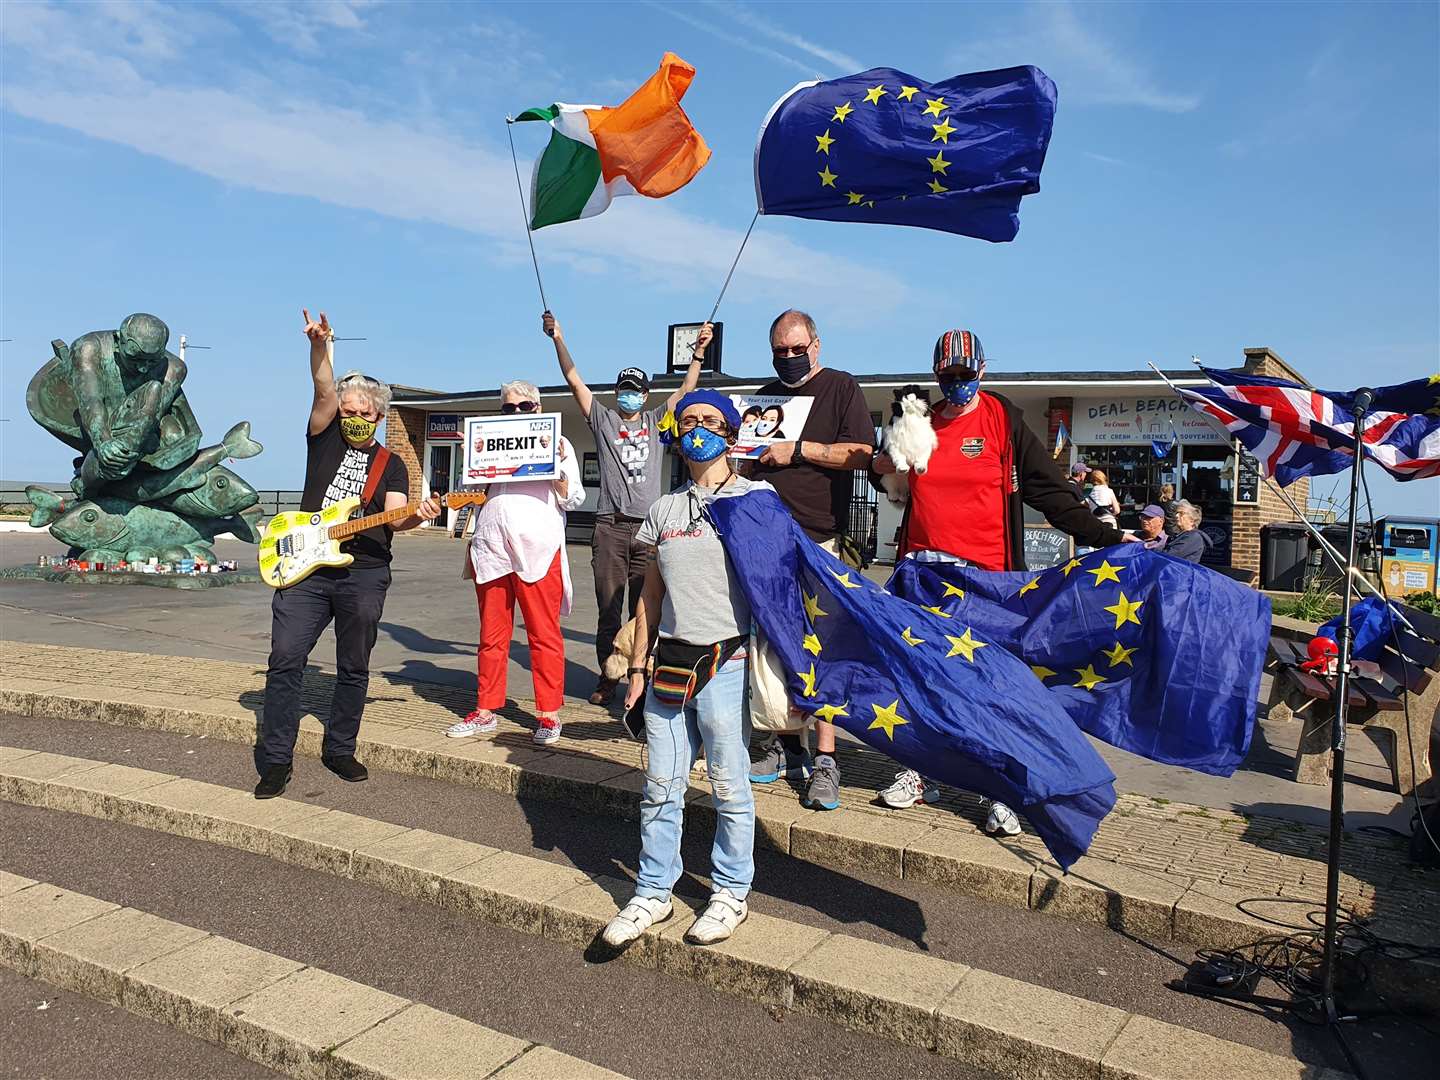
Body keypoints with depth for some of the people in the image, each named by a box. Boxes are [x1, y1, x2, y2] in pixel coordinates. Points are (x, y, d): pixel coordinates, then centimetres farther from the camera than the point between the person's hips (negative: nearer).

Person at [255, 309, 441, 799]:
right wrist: (320, 347, -21)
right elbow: (325, 393, -6)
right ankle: (275, 760, 4)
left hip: (364, 573, 0)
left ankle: (339, 750, 21)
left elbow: (394, 515, -5)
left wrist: (416, 516, -28)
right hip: (306, 567, 0)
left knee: (354, 668, 6)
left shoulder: (391, 464, 10)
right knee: (285, 660, -5)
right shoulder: (324, 438, 12)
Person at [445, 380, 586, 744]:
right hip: (491, 549, 4)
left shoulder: (558, 442, 11)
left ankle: (548, 715, 4)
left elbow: (573, 499, 5)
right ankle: (485, 712, 16)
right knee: (491, 636, 8)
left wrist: (557, 465, -9)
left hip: (538, 549, -4)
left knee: (544, 635, -3)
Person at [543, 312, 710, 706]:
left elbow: (687, 388, 10)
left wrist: (699, 351, -2)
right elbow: (574, 381, 5)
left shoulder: (656, 421, 16)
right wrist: (558, 340, -6)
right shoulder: (603, 419, 13)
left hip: (649, 526, 0)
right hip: (610, 525, 0)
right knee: (608, 608, 4)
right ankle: (607, 678, 12)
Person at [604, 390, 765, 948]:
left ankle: (731, 893, 21)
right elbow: (651, 596, 16)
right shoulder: (664, 509, 13)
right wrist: (638, 667, 13)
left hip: (726, 664, -4)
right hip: (670, 663, 4)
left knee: (729, 786, 5)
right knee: (660, 786, 8)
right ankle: (653, 892, 21)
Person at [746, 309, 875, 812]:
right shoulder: (765, 395, 20)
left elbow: (861, 453, -9)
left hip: (818, 539, -5)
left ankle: (824, 759, -4)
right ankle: (785, 746, 19)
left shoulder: (841, 388, 3)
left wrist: (798, 450, -11)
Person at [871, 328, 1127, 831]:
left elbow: (1051, 491, -1)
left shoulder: (1004, 420, 2)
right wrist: (883, 468, 4)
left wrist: (1107, 536, -7)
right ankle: (920, 773, 23)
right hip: (922, 567, 4)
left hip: (983, 576, -3)